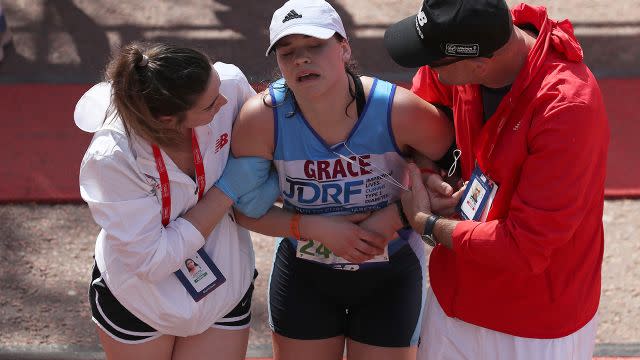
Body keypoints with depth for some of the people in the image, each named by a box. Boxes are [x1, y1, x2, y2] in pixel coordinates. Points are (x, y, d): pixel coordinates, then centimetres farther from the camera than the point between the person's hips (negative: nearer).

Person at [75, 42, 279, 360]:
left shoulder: (230, 84, -24)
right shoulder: (110, 158, -33)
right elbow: (151, 261, -28)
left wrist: (267, 184, -22)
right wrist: (228, 190, -28)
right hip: (138, 296, -3)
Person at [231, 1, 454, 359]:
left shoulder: (398, 110, -26)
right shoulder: (262, 118, -23)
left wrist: (396, 216, -22)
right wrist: (316, 228, -24)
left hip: (390, 275, -1)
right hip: (304, 273, 1)